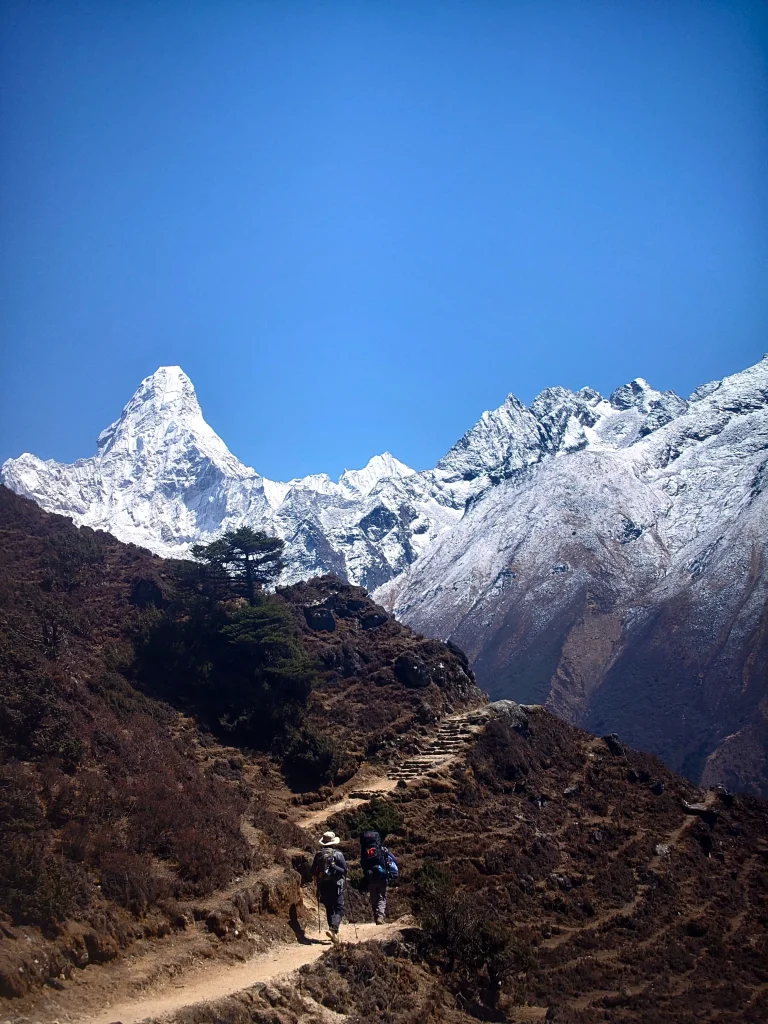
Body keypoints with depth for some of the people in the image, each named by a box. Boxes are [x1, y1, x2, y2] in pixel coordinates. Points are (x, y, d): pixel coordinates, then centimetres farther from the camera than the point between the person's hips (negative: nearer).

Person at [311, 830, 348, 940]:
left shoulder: (318, 854, 2)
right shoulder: (338, 854, -7)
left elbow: (313, 871, 7)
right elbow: (345, 870, -4)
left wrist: (316, 882, 24)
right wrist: (343, 880, 16)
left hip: (323, 885, 4)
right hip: (336, 885, -4)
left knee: (329, 909, 15)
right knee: (339, 909, 0)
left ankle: (334, 932, 19)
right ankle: (333, 928, -20)